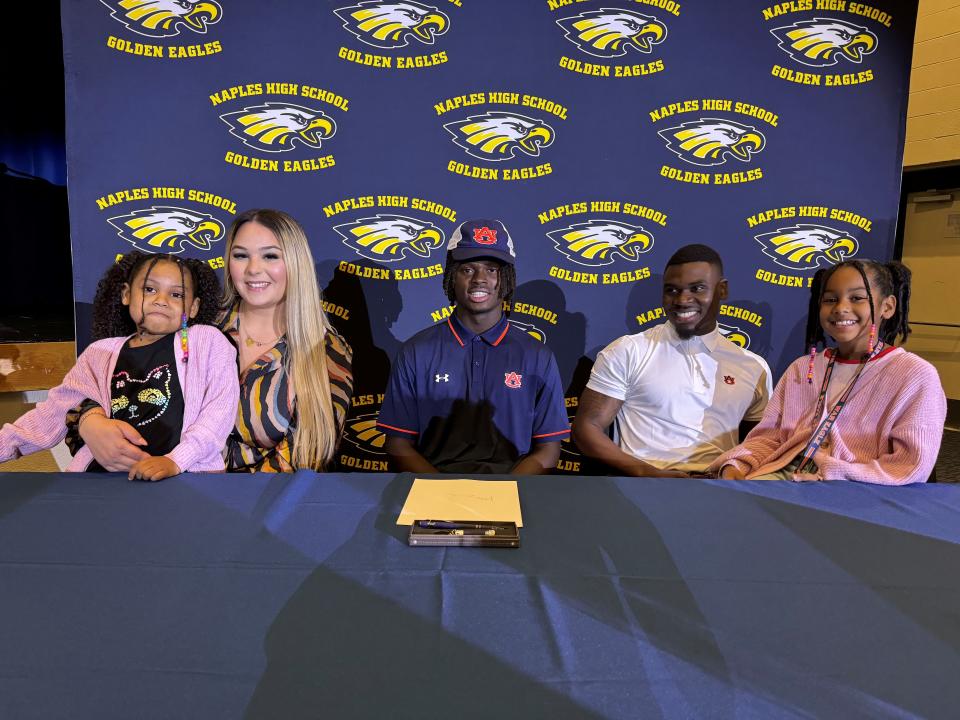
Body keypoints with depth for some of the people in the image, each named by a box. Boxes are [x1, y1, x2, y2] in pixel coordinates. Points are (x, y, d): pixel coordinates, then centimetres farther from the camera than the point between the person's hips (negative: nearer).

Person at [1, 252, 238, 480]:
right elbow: (55, 411, 15)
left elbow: (220, 408, -6)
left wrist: (175, 460, -16)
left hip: (185, 473, -3)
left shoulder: (207, 341, 3)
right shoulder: (102, 353, 15)